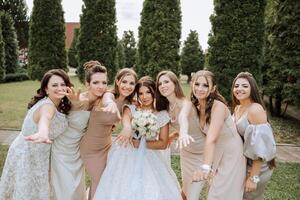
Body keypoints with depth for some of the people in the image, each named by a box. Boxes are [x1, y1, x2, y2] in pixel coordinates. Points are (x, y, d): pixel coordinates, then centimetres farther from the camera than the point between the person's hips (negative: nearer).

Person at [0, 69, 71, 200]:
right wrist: (43, 132, -77)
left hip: (33, 154, 8)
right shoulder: (48, 106, -32)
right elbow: (45, 117, -54)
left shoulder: (58, 104, -2)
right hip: (27, 157, -8)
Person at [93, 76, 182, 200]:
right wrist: (127, 128, -45)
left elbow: (163, 143, 3)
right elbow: (125, 121, -21)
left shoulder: (162, 115, 4)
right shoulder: (131, 109, 3)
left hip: (149, 159, 0)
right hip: (126, 156, 0)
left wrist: (142, 144, -11)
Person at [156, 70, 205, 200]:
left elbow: (183, 117, -51)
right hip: (187, 152, 6)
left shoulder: (185, 103, -27)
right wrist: (173, 136, -11)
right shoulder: (166, 107, -5)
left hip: (203, 153, -5)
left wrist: (183, 133, -68)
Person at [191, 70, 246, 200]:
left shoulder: (218, 106, -27)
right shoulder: (196, 106, -4)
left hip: (232, 156, -7)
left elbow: (211, 139, -40)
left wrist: (205, 167, -48)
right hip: (218, 155, 7)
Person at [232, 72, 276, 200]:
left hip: (256, 167, -7)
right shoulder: (237, 108, 3)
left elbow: (260, 148, -25)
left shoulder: (256, 110, -23)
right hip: (242, 164, 8)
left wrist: (254, 177, -24)